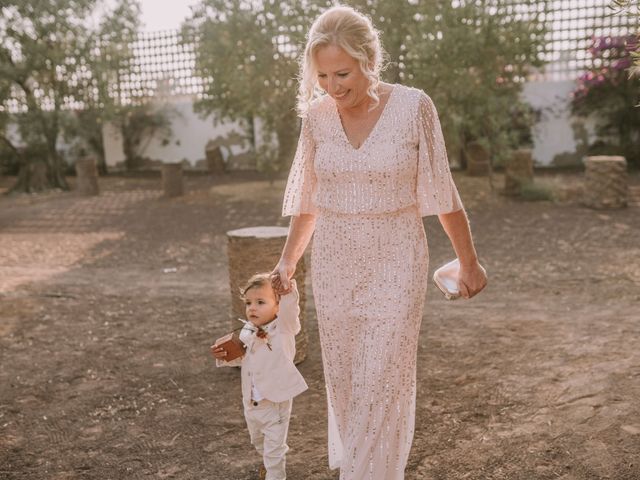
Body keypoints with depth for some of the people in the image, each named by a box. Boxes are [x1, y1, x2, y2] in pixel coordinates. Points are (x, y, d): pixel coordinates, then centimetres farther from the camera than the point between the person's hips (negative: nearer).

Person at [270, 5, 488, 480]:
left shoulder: (413, 107, -12)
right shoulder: (317, 115, -2)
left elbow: (441, 191, -4)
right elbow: (308, 198, 9)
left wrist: (469, 261, 3)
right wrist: (288, 261, 9)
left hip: (395, 263, -3)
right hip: (335, 264, 4)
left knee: (381, 382, -3)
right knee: (343, 379, 13)